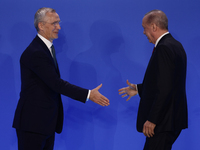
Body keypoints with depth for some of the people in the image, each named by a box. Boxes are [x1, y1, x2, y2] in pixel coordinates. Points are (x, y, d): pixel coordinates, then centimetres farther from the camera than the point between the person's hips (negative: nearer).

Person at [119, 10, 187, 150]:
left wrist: (152, 120, -21)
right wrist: (138, 88, 22)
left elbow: (164, 88, -23)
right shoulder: (175, 45, 14)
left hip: (164, 121, -10)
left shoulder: (164, 48, -18)